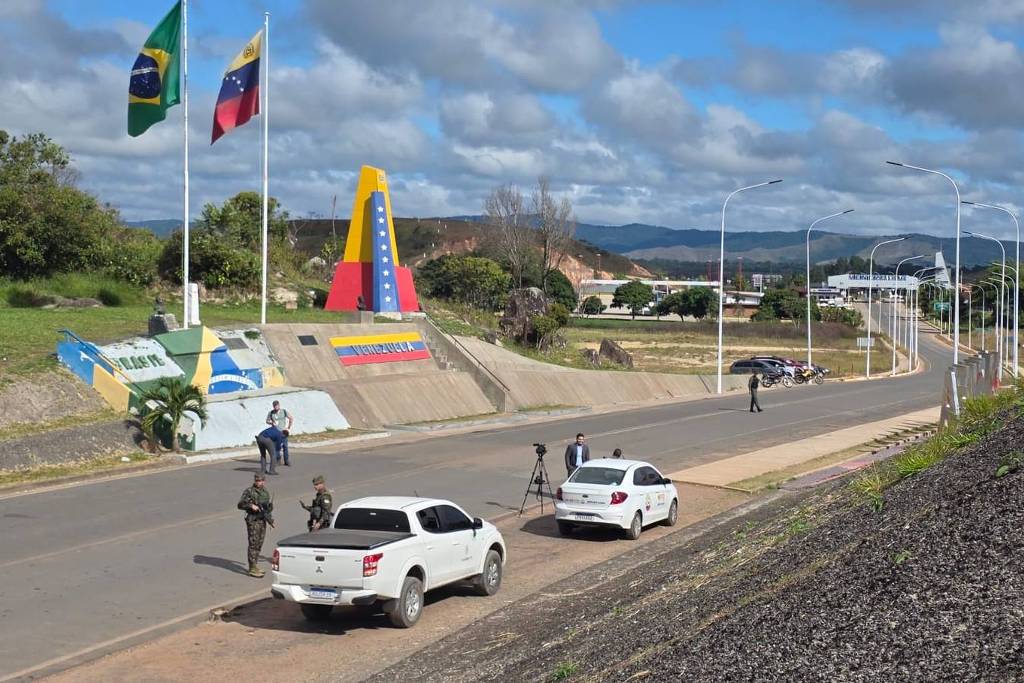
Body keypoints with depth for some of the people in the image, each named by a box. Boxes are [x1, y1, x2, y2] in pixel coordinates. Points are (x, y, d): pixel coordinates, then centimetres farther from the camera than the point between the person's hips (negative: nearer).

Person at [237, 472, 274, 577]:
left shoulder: (266, 492, 12)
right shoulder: (249, 492, -10)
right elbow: (240, 504, -13)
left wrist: (270, 519, 19)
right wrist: (251, 506, -25)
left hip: (262, 521, 7)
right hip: (253, 521, -7)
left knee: (259, 544, 12)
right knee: (253, 544, -7)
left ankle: (254, 566, 23)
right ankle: (252, 569, -5)